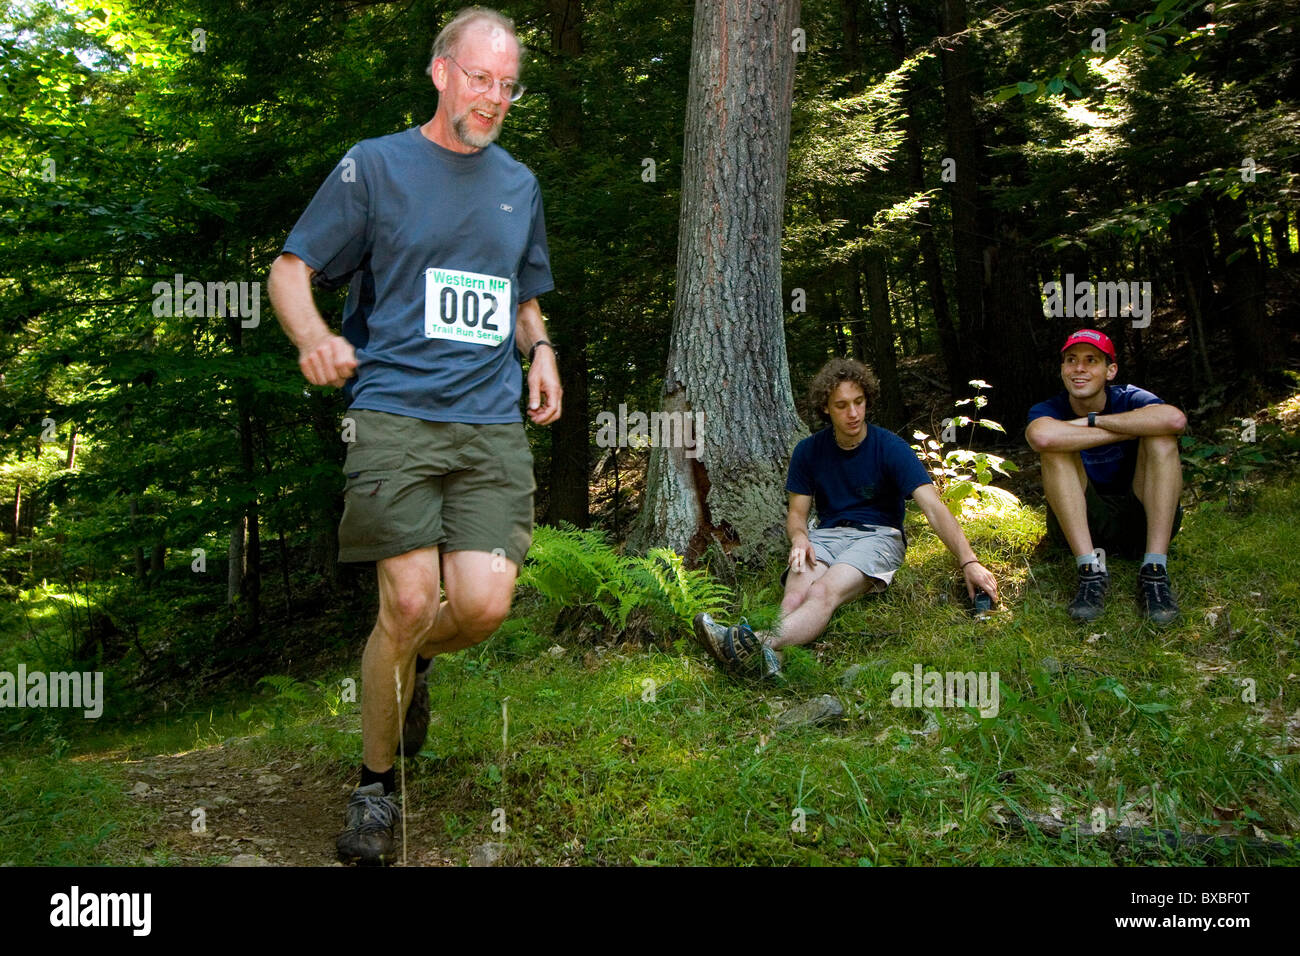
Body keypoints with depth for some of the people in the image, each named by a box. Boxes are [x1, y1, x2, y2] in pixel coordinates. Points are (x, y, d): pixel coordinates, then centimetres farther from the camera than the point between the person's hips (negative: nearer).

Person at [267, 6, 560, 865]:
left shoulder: (520, 184, 20)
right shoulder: (375, 166, 6)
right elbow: (291, 269, 6)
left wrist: (542, 354, 8)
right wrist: (314, 336, -17)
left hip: (493, 420, 4)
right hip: (396, 414, -3)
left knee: (485, 603, -11)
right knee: (410, 601, -12)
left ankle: (412, 666, 27)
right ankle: (376, 785, 12)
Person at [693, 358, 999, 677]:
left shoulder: (890, 448, -3)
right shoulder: (809, 451, 8)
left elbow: (934, 508, -12)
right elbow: (797, 512, 14)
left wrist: (968, 561, -25)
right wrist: (799, 537, -12)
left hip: (878, 535, -4)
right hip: (827, 534, 4)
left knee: (824, 592, -36)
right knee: (795, 596, -32)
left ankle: (761, 642, -64)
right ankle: (769, 655, -62)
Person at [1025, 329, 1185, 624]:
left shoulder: (1129, 399, -8)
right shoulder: (1050, 410, -8)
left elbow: (1175, 419, -34)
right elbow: (1041, 436, -37)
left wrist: (1091, 420, -24)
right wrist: (1130, 431, -28)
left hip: (1141, 520, 0)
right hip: (1080, 523, 0)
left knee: (1162, 437, -21)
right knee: (1057, 448, -23)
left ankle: (1155, 572, -28)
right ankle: (1091, 570, -30)